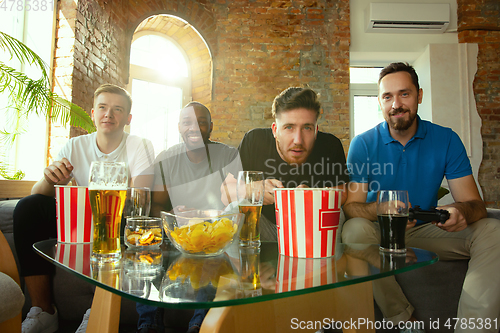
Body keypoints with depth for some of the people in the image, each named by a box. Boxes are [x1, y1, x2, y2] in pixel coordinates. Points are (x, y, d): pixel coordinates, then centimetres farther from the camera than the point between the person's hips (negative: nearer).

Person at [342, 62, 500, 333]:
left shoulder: (447, 140, -2)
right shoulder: (363, 144, -7)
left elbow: (474, 203, -5)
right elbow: (351, 205, -13)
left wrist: (462, 211, -32)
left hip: (427, 232, 2)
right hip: (381, 234, -1)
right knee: (354, 229, -33)